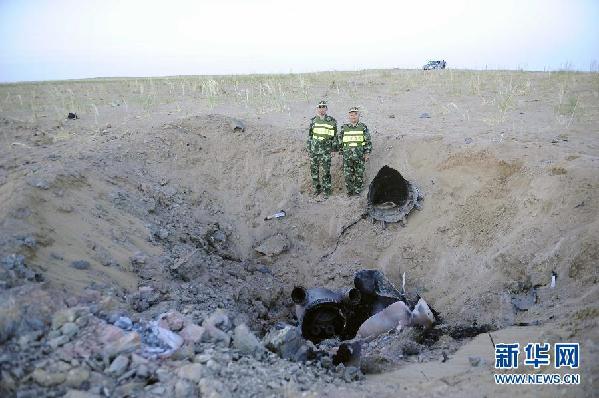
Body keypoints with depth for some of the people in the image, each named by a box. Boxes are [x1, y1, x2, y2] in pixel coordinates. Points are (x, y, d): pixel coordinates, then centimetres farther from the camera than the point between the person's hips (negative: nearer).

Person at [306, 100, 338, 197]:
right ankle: (317, 188, 21)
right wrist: (308, 147, 11)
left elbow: (334, 135, 5)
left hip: (326, 150, -3)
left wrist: (334, 147, 2)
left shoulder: (331, 121, 1)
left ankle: (326, 189, 6)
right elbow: (310, 135, 14)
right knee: (314, 170, 7)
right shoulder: (313, 121, 8)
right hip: (314, 149, 3)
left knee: (326, 171, -4)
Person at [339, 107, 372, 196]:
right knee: (347, 175, 0)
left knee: (359, 175, 4)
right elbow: (340, 141, 13)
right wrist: (342, 151, 9)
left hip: (360, 155, -1)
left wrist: (367, 153, -1)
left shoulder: (363, 127, 3)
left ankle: (357, 191, 15)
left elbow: (368, 141, 4)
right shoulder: (344, 128, 6)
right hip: (347, 155, 1)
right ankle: (350, 190, 14)